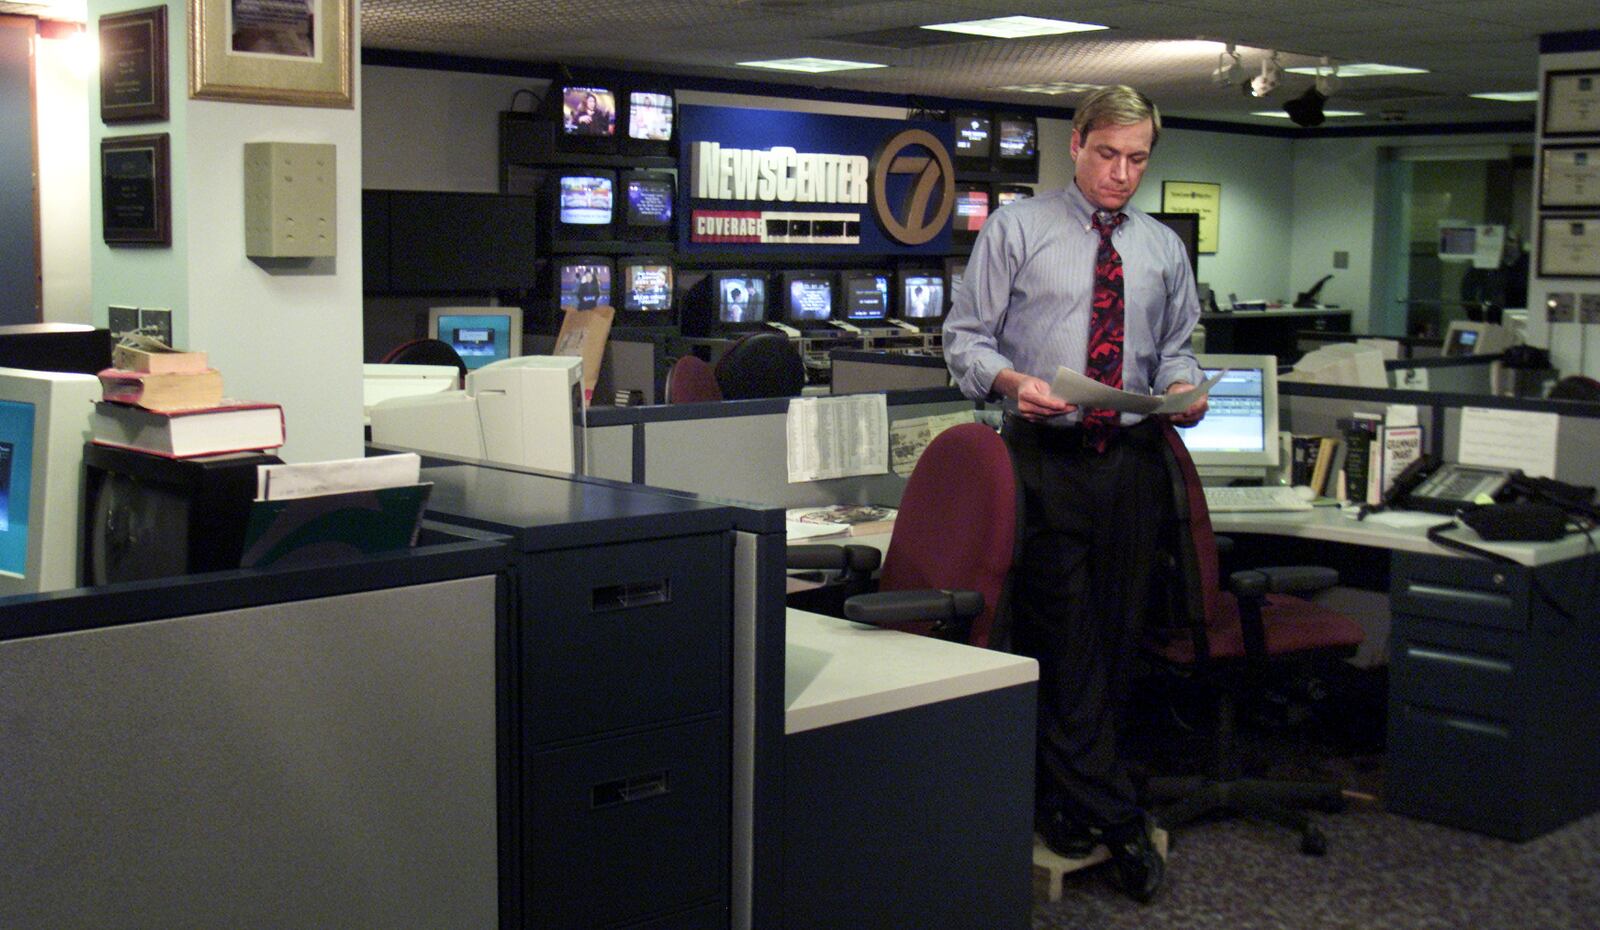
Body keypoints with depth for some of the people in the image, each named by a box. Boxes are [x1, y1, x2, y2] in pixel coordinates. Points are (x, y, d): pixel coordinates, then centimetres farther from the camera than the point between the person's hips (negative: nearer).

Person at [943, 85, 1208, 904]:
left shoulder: (1164, 249, 15)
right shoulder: (1017, 229, 2)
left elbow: (1175, 347, 20)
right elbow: (965, 336, 0)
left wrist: (1183, 387, -3)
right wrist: (1012, 382, -20)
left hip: (1133, 460, 4)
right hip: (1046, 458, -4)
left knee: (1115, 642, 8)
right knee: (1062, 642, -4)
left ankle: (1067, 800, 23)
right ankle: (1115, 817, 6)